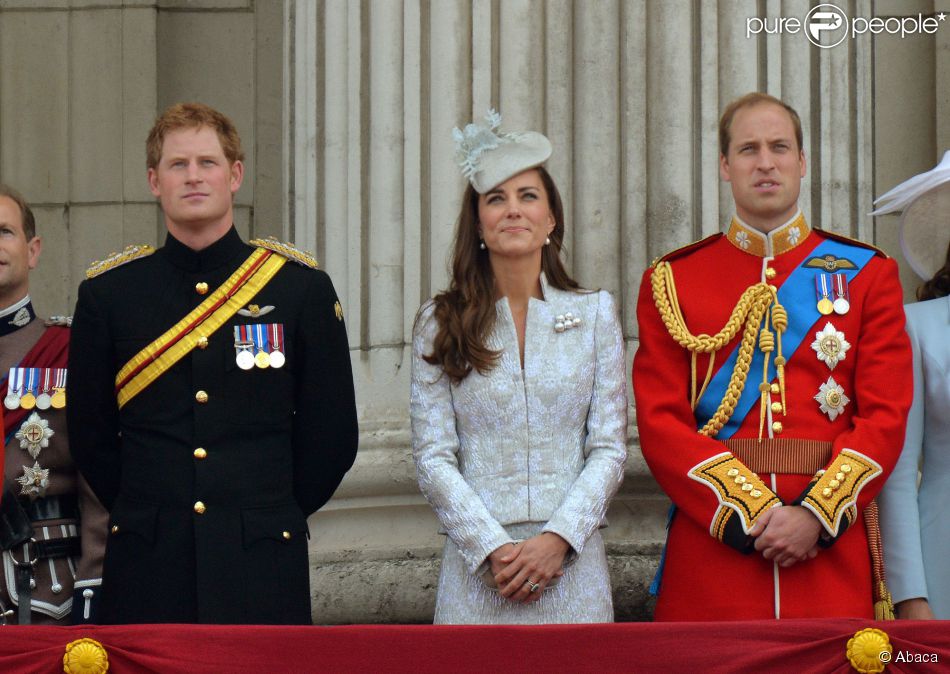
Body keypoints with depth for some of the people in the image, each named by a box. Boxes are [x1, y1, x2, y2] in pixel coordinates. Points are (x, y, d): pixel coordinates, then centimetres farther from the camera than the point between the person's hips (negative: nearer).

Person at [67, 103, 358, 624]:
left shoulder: (302, 288, 3)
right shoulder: (107, 293, 5)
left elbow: (332, 436, 7)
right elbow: (89, 435, 11)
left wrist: (273, 515, 7)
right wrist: (146, 514, 7)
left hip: (263, 570, 0)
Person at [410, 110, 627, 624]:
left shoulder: (594, 313, 7)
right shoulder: (441, 323, 5)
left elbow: (609, 449, 4)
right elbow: (433, 458, 0)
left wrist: (557, 538, -10)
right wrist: (493, 549, -10)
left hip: (571, 558, 1)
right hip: (476, 564, 0)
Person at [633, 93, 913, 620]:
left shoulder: (866, 274, 9)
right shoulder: (671, 281, 7)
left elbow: (886, 416, 1)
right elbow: (660, 422, -1)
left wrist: (816, 515, -13)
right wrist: (753, 512, -13)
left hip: (833, 548, 1)